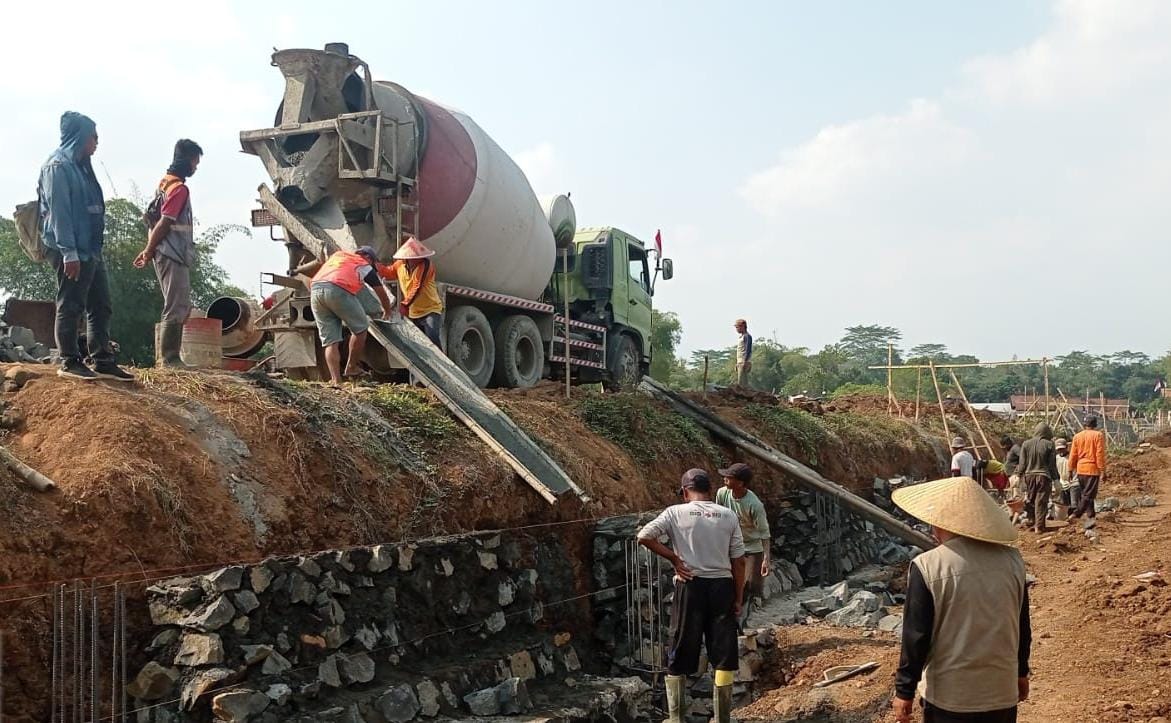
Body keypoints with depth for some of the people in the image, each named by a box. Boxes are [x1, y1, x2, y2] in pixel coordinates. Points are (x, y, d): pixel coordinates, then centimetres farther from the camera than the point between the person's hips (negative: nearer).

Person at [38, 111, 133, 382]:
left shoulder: (80, 166, 19)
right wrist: (69, 252, -21)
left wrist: (96, 250, 17)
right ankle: (69, 363, 5)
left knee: (101, 306, 8)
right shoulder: (58, 166, -9)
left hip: (91, 250, 9)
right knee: (70, 307, -2)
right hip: (72, 251, -9)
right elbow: (58, 211, -16)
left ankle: (103, 362, 12)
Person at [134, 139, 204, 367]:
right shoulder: (180, 188, -13)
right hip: (173, 256, -10)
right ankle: (168, 359, -3)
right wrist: (149, 251, -8)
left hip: (172, 256, 10)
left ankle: (164, 355, 16)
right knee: (176, 309, -6)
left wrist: (149, 249, 14)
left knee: (181, 308, 14)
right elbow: (164, 224, -17)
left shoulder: (165, 183, 16)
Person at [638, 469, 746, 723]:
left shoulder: (676, 512, -3)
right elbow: (738, 561, 2)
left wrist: (673, 558, -4)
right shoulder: (728, 516, 3)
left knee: (681, 653, 9)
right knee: (724, 654, 11)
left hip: (690, 586, -1)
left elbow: (644, 536, -14)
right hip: (722, 586, 2)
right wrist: (738, 598, 9)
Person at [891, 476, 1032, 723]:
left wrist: (904, 691, -2)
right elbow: (1022, 627, 9)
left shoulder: (927, 567, -16)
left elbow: (916, 637, -13)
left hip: (950, 696, -4)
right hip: (1003, 692, 4)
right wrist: (1021, 672, 23)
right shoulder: (1012, 560, -2)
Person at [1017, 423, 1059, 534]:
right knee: (1041, 502, 2)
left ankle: (1030, 519, 26)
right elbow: (1052, 464, -4)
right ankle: (1039, 527, 3)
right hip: (1044, 476, -2)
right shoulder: (1049, 444, -9)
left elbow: (1022, 463, 2)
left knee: (1030, 498, 21)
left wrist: (1021, 474, 14)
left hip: (1029, 475, 3)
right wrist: (1055, 477, 6)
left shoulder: (1026, 444, -2)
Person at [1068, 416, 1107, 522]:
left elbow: (1073, 455, 8)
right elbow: (1100, 454, -10)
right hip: (1093, 469, -5)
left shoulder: (1077, 436, 7)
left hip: (1080, 470, 5)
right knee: (1088, 494, -5)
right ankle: (1077, 513, -16)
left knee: (1085, 493, 17)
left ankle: (1091, 514, 23)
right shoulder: (1098, 435, -6)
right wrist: (1103, 470, -7)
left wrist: (1071, 469, 15)